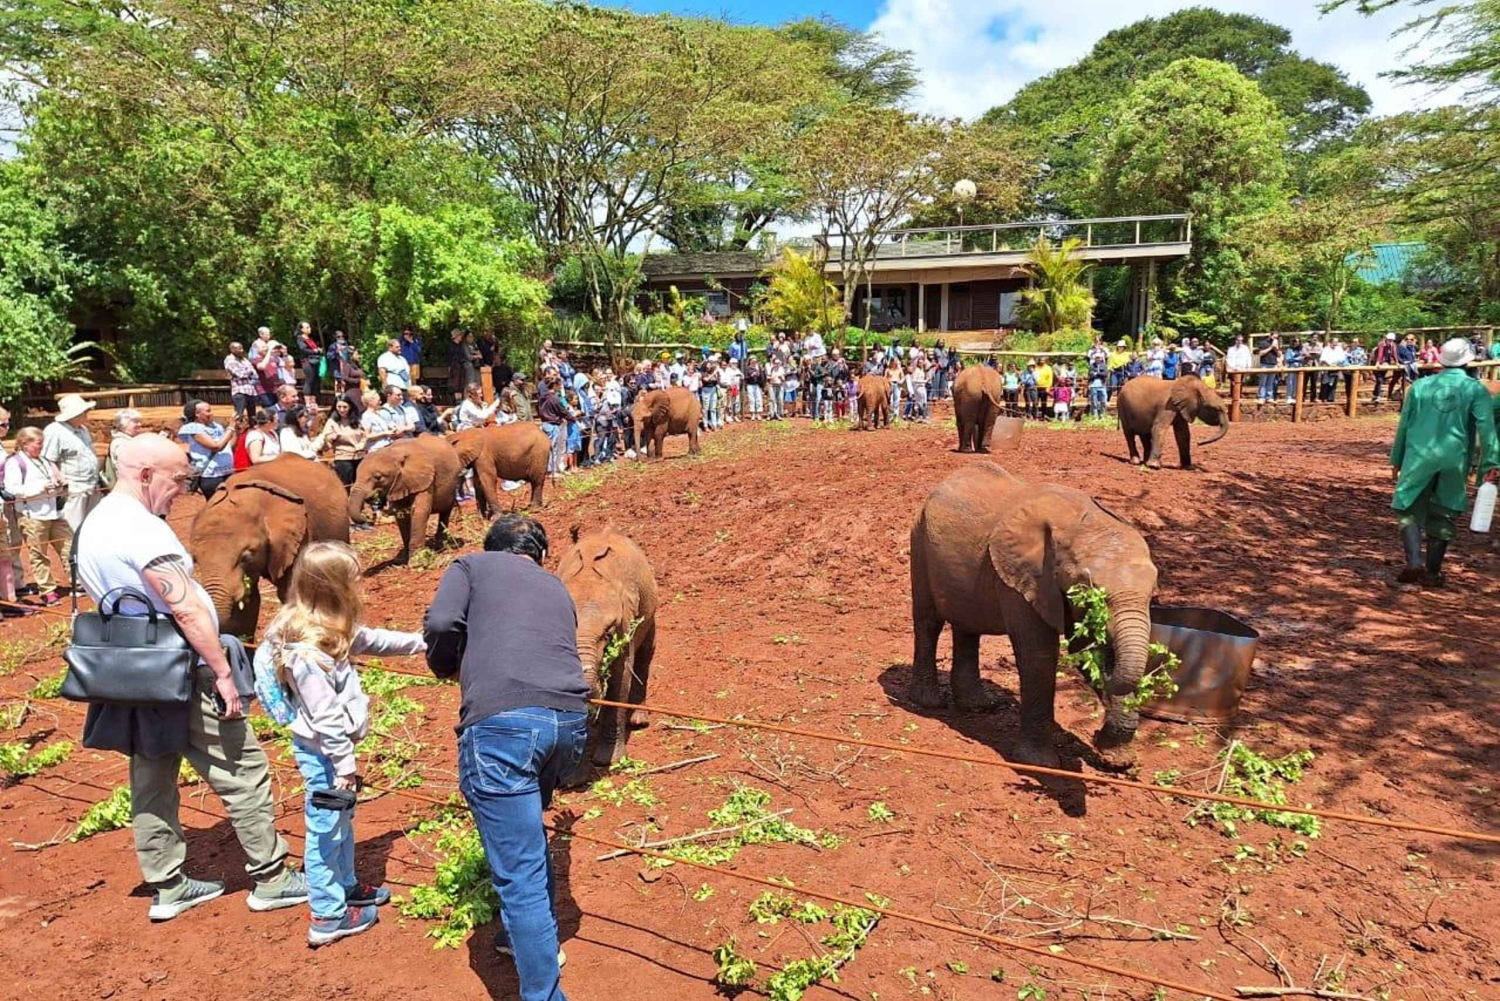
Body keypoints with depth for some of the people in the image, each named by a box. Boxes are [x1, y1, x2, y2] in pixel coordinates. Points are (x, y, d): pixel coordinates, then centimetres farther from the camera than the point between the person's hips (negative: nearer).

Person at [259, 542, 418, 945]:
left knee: (342, 820, 24)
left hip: (333, 746, 10)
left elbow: (370, 640, 18)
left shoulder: (333, 631, 1)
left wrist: (420, 642, 23)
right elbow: (324, 715, -25)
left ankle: (347, 886, 41)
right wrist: (344, 762, -20)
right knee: (326, 828, 4)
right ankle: (328, 916, 17)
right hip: (321, 751, -10)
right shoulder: (305, 650, -28)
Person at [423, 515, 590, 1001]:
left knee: (520, 874, 0)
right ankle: (535, 934, 47)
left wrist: (446, 666, 20)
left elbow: (441, 623, 1)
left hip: (501, 722, -6)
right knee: (525, 829, 32)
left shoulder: (472, 565, 18)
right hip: (570, 722, 6)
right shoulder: (556, 588, 30)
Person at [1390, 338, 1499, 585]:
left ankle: (1414, 563, -12)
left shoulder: (1420, 386, 5)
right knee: (1443, 516, 11)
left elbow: (1403, 425, 8)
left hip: (1418, 458, 0)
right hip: (1454, 462, 0)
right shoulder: (1476, 389, 0)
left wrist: (1396, 460, 16)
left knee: (1409, 510, 6)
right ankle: (1432, 572, 15)